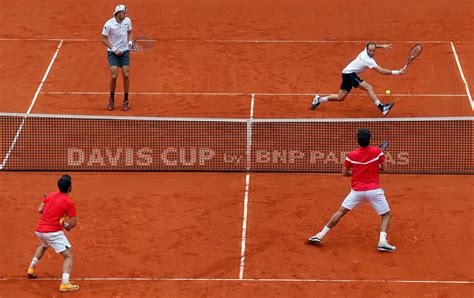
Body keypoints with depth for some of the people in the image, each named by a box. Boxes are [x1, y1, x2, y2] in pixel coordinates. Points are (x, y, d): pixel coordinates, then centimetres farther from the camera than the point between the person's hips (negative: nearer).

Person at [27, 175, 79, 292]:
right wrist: (68, 227, 11)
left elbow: (40, 210, 10)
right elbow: (73, 223, -11)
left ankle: (31, 269, 36)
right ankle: (65, 283, -20)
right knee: (68, 256, -4)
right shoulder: (69, 203, -11)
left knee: (43, 245, 40)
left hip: (39, 230, 7)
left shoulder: (50, 195, 6)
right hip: (53, 232, -7)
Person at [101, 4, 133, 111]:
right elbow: (103, 39, -9)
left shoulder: (127, 20, -4)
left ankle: (125, 101, 9)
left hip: (125, 51, 3)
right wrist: (114, 49, -16)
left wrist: (130, 41, -4)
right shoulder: (109, 24, -16)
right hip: (112, 52, -3)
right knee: (114, 76, -12)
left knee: (126, 75, -5)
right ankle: (111, 100, 9)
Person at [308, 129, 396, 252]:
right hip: (374, 190, -1)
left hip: (357, 190, 2)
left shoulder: (351, 155, 0)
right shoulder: (377, 151, -3)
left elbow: (344, 173, 9)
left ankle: (320, 235, 11)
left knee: (340, 212, 14)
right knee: (386, 215, 11)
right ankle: (382, 241, -12)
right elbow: (384, 168, 5)